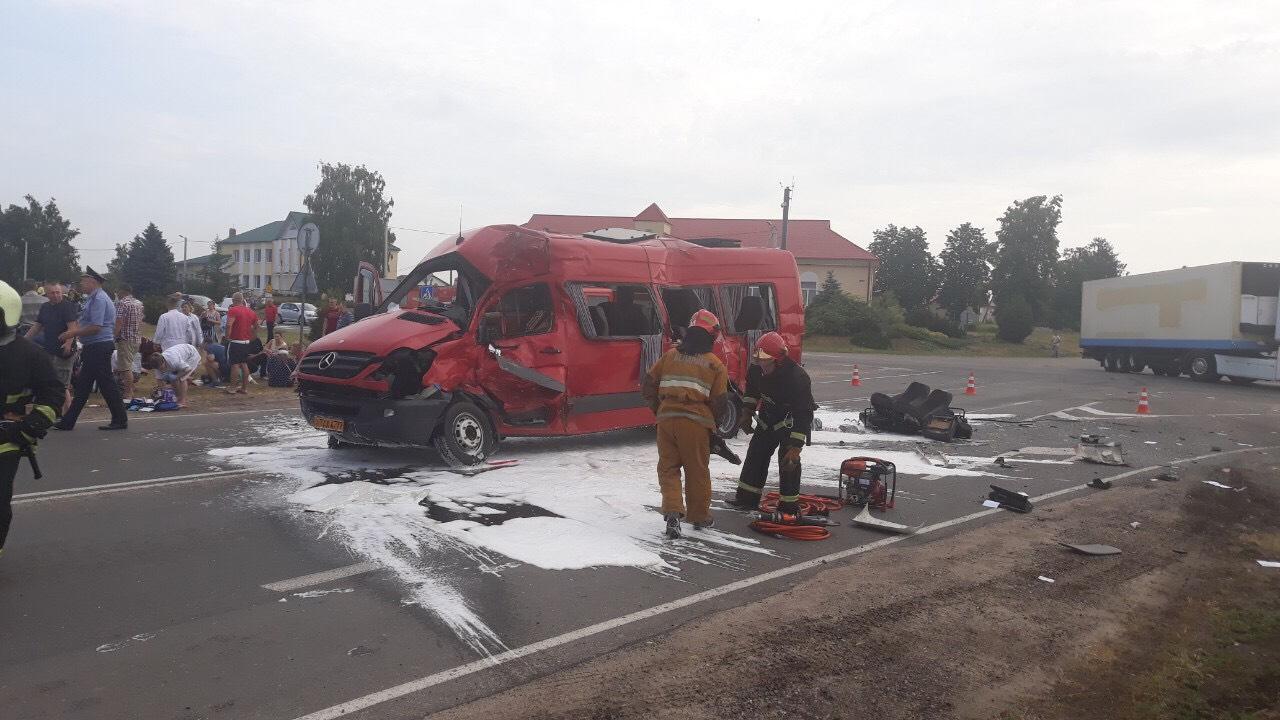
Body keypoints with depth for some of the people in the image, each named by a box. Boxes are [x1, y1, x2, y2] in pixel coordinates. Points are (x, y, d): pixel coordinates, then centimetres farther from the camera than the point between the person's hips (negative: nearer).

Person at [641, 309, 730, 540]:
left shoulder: (670, 356, 8)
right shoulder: (714, 364, 1)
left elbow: (648, 384, 9)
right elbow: (720, 400, -2)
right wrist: (710, 419, 17)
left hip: (666, 419, 2)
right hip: (696, 422, -2)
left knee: (668, 467, 11)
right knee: (697, 470, 11)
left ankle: (673, 510, -7)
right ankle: (699, 516, 24)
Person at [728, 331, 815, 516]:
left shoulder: (797, 377, -35)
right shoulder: (757, 369, -15)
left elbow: (803, 414, -36)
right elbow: (752, 389, 11)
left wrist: (795, 447, -40)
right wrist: (747, 412, 8)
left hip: (792, 421, -7)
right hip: (768, 418, 7)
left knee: (788, 461, -16)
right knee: (756, 453, 10)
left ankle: (789, 506, -5)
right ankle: (747, 498, 22)